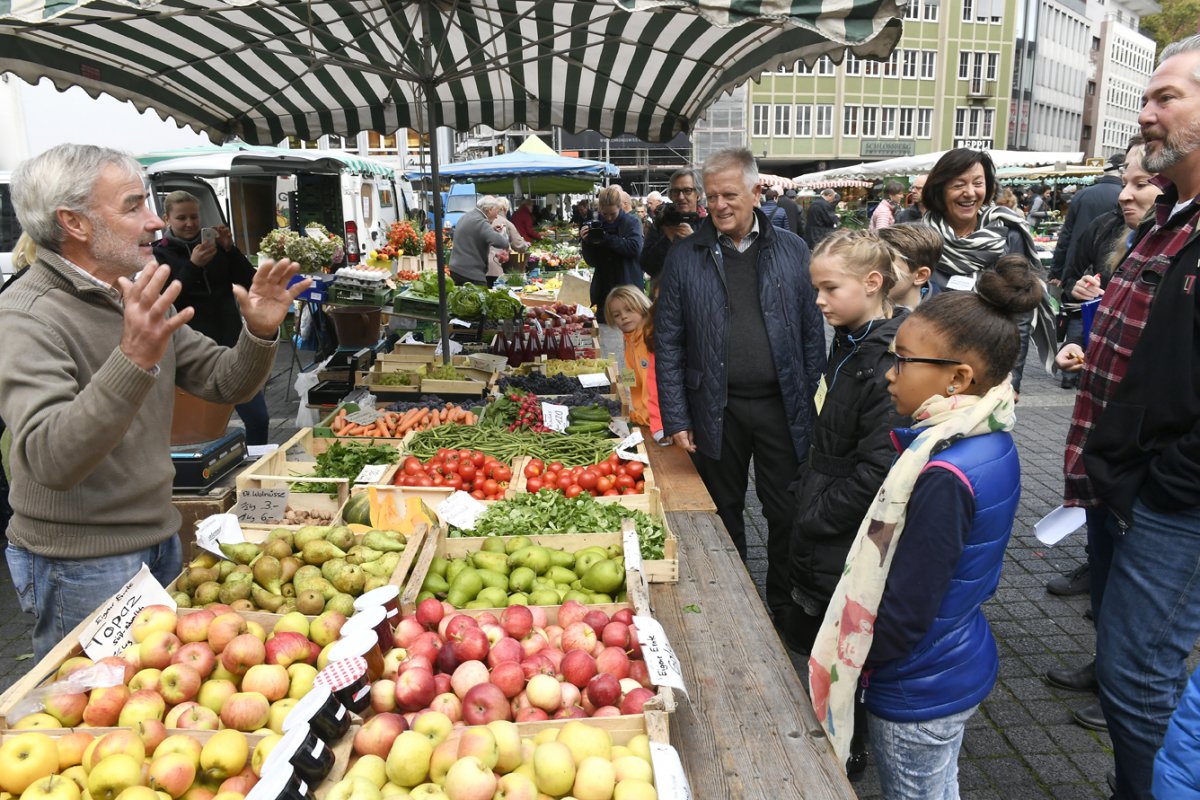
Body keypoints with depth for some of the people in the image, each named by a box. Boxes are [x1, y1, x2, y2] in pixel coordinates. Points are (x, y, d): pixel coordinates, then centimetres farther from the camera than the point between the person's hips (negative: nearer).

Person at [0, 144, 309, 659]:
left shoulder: (141, 301, 6)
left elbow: (225, 384, 7)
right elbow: (51, 460, -32)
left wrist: (259, 334, -13)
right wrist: (133, 361, -45)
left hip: (159, 537, 8)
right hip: (82, 564, -7)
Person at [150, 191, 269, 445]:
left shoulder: (215, 246, 9)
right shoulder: (160, 254, 2)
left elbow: (249, 281, 2)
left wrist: (229, 248, -11)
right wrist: (193, 265, -21)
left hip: (231, 343, 3)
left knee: (258, 418, 4)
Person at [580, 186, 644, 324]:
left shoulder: (632, 222, 0)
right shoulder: (597, 225, 7)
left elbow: (635, 247, -18)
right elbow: (592, 262, 6)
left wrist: (607, 239, -19)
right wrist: (586, 242, -12)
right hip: (604, 290, 3)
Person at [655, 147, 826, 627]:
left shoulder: (792, 250, 4)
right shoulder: (685, 257, 1)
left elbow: (813, 331, 6)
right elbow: (668, 343, 1)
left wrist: (810, 402, 0)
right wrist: (675, 418, -4)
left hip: (782, 406, 1)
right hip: (716, 411, 0)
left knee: (788, 514, 8)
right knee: (724, 514, 14)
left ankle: (786, 607, 28)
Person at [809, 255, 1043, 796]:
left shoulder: (942, 477, -32)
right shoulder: (994, 443, -4)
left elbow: (906, 615, -27)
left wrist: (840, 665, -13)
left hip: (918, 689, -8)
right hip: (963, 664, 8)